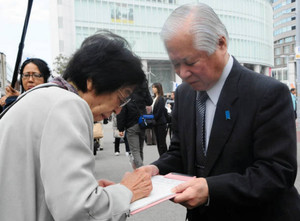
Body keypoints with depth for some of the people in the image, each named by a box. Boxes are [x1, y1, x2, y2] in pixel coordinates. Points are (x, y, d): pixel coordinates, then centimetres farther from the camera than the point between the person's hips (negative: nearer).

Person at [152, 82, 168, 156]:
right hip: (156, 123, 8)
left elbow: (159, 112, -16)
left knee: (162, 142, -3)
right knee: (158, 142, 11)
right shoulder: (155, 99, 13)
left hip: (161, 123, -8)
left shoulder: (161, 99, -11)